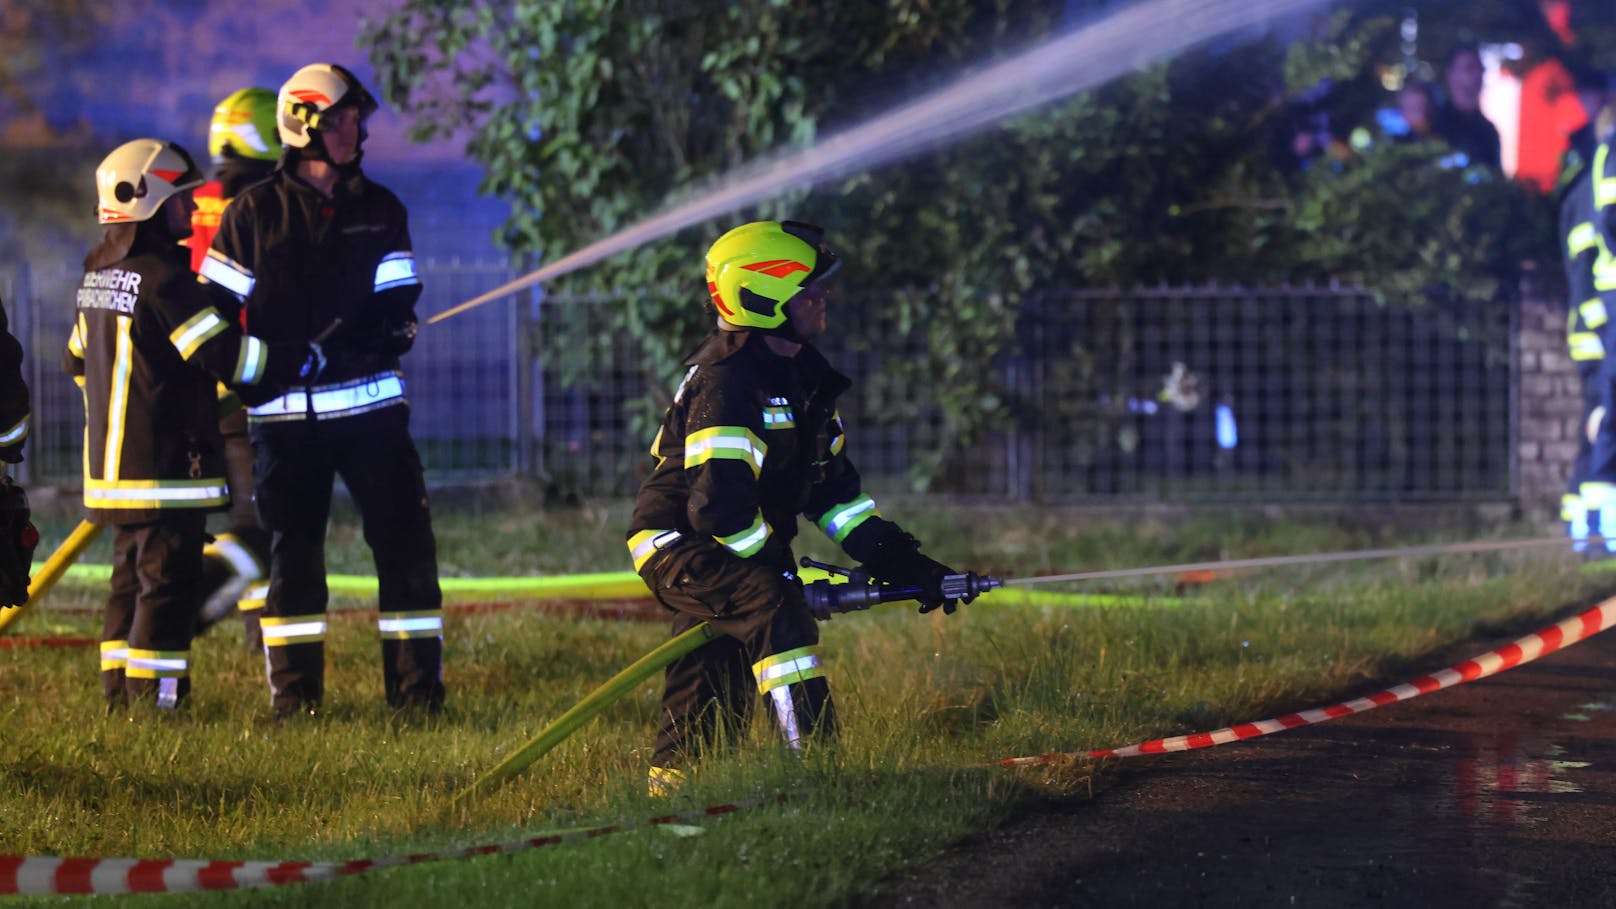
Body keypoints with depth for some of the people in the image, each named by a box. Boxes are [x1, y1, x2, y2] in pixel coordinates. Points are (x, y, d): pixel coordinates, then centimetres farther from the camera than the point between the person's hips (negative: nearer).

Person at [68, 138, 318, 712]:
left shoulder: (97, 275, 12)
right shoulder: (162, 277, -16)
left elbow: (79, 359, 23)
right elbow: (225, 354, -19)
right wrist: (304, 361, -10)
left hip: (112, 458, 9)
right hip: (165, 466, -9)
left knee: (133, 577, 14)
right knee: (170, 582, -6)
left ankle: (120, 694, 16)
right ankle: (152, 697, -7)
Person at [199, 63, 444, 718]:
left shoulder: (380, 210, 9)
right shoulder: (254, 214, 2)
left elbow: (397, 312, 3)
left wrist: (342, 346, -13)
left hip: (370, 405, 2)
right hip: (285, 413, -2)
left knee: (405, 541, -3)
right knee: (292, 551, 2)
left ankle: (417, 688, 3)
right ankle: (293, 696, 8)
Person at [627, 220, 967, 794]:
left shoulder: (800, 371, 8)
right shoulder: (725, 382, -24)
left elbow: (830, 484, 14)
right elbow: (718, 505, -30)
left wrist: (896, 558, 6)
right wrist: (780, 568, -22)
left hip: (733, 550, 10)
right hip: (680, 547, -10)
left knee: (719, 701, 14)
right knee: (776, 609, -32)